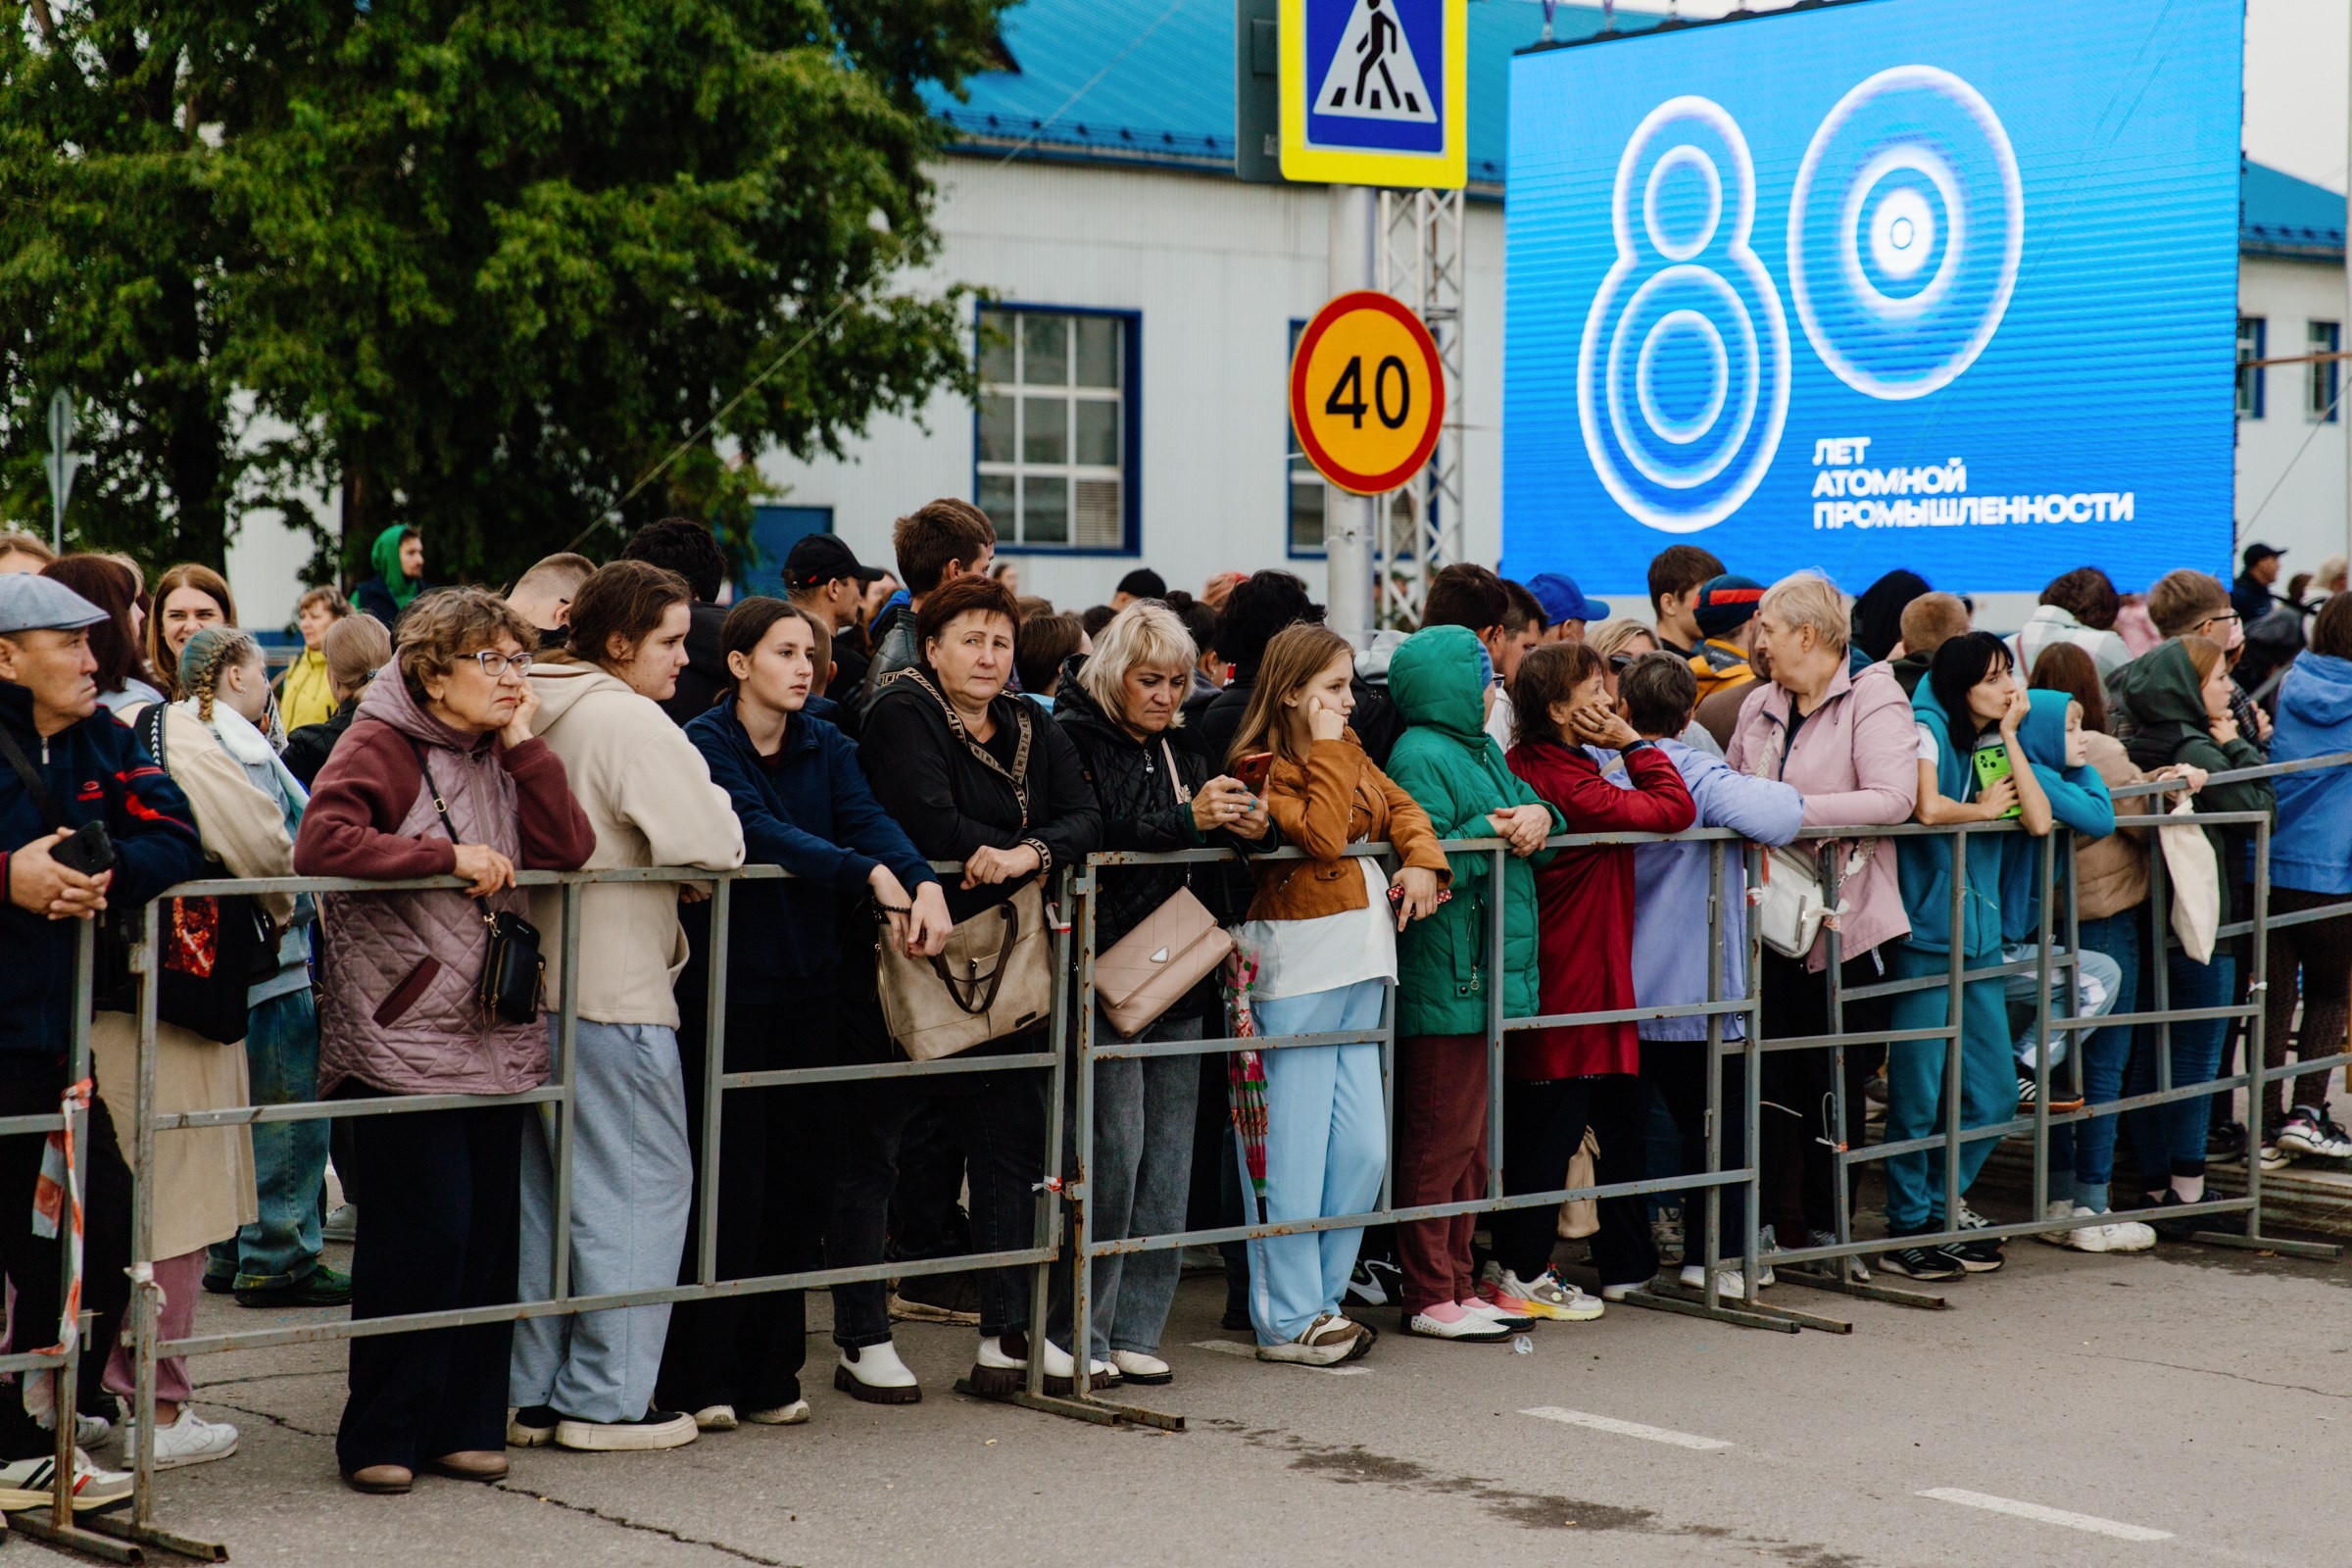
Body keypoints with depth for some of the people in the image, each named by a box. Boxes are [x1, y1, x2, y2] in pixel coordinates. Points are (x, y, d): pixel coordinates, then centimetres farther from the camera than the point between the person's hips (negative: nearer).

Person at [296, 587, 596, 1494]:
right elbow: (321, 842, -20)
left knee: (491, 1230, 5)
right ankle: (380, 1436, 2)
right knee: (424, 1227, -9)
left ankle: (464, 1425, 15)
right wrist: (448, 858, -18)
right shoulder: (382, 746, -5)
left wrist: (524, 743, -1)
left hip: (497, 1036, 7)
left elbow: (568, 850, 5)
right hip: (401, 1036, -7)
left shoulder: (502, 755, 16)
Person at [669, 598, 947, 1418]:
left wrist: (924, 882, -26)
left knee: (802, 1179, 6)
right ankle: (699, 1379, 6)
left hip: (810, 981, 5)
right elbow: (759, 830, -21)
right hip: (724, 983, -5)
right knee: (727, 1181, -4)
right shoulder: (704, 745, -6)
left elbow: (869, 818, -5)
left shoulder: (826, 748, 11)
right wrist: (872, 875, -32)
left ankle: (769, 1374, 15)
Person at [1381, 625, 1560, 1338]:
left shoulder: (1485, 752, 17)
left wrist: (1539, 817, -3)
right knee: (1440, 1141, -4)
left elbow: (1531, 812, 18)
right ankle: (1430, 1298, 2)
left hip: (1488, 980, 10)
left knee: (1470, 1144, 14)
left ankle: (1460, 1285, 22)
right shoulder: (1420, 757, -12)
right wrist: (1494, 833, -14)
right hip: (1445, 983, -10)